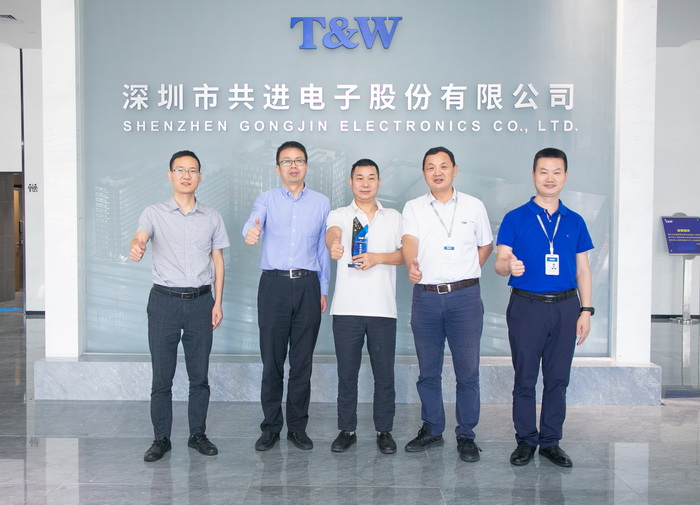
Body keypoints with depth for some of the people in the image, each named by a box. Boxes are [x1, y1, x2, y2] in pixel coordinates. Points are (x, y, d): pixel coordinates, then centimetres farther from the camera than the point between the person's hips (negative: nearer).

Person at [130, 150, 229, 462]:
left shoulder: (212, 218, 9)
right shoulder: (154, 214, 2)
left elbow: (218, 261, 10)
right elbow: (140, 237, -18)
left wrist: (218, 302, 3)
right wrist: (136, 248, -43)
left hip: (201, 301, 2)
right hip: (164, 300, -2)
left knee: (199, 375, 8)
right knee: (162, 376, 4)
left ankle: (197, 434, 21)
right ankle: (161, 438, 16)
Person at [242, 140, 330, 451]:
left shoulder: (322, 203, 9)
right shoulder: (266, 200, 4)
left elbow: (323, 250, 12)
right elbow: (252, 224, -18)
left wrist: (323, 290, 10)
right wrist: (250, 233, -42)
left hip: (308, 286, 1)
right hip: (274, 285, -1)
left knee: (302, 362, 6)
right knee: (272, 361, 3)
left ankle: (298, 427, 19)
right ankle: (270, 427, 16)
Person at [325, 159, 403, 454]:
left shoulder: (393, 217, 13)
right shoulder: (339, 215, 6)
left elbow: (405, 253, 6)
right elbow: (332, 233, -18)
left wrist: (378, 258, -13)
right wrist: (333, 245, -43)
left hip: (383, 308, 1)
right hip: (347, 308, -1)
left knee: (384, 374, 5)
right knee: (346, 373, 7)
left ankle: (384, 430, 20)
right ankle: (347, 430, 21)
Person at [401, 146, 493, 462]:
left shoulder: (474, 206, 7)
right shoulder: (413, 208, 6)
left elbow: (486, 245, 18)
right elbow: (409, 242, -11)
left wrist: (467, 271, 4)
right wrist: (411, 265, -33)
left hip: (465, 297, -1)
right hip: (425, 296, 1)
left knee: (467, 370, 2)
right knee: (428, 370, 10)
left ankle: (466, 435, 15)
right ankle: (431, 430, 25)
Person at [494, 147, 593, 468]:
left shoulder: (575, 222, 10)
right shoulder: (515, 219, 0)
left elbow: (582, 269, 11)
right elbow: (499, 263, -6)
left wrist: (586, 310, 4)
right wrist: (509, 265, -30)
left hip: (565, 308, 3)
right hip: (526, 306, -2)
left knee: (558, 378, 8)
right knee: (525, 378, 4)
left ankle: (551, 441, 20)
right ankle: (525, 440, 17)